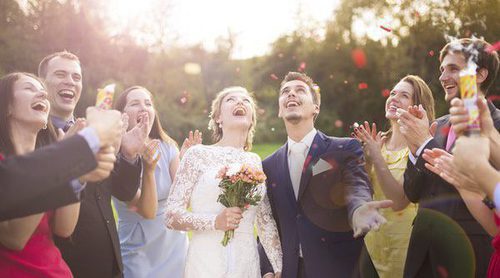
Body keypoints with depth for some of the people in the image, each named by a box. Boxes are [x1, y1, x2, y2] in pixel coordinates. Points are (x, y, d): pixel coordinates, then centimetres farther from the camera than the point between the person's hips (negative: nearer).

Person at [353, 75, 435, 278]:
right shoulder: (378, 142, 1)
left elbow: (399, 201, -22)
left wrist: (377, 157, -23)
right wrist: (366, 158, -14)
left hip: (404, 240, -5)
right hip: (372, 237, 5)